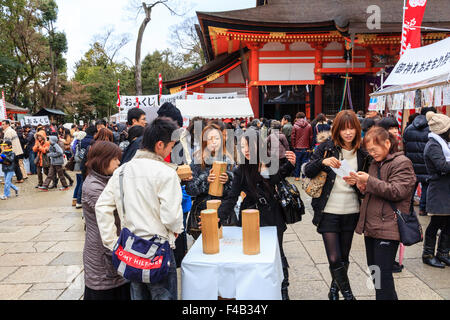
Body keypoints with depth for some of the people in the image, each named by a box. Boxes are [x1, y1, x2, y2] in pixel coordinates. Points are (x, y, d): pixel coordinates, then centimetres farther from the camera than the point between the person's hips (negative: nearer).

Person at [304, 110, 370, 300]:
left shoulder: (362, 153, 4)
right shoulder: (327, 148, -3)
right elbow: (308, 172, -7)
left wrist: (356, 182, -12)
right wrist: (323, 162, -25)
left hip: (351, 211, 3)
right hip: (328, 211, -3)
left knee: (344, 257, 14)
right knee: (334, 259, -4)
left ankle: (335, 288, 38)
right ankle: (347, 293, 19)